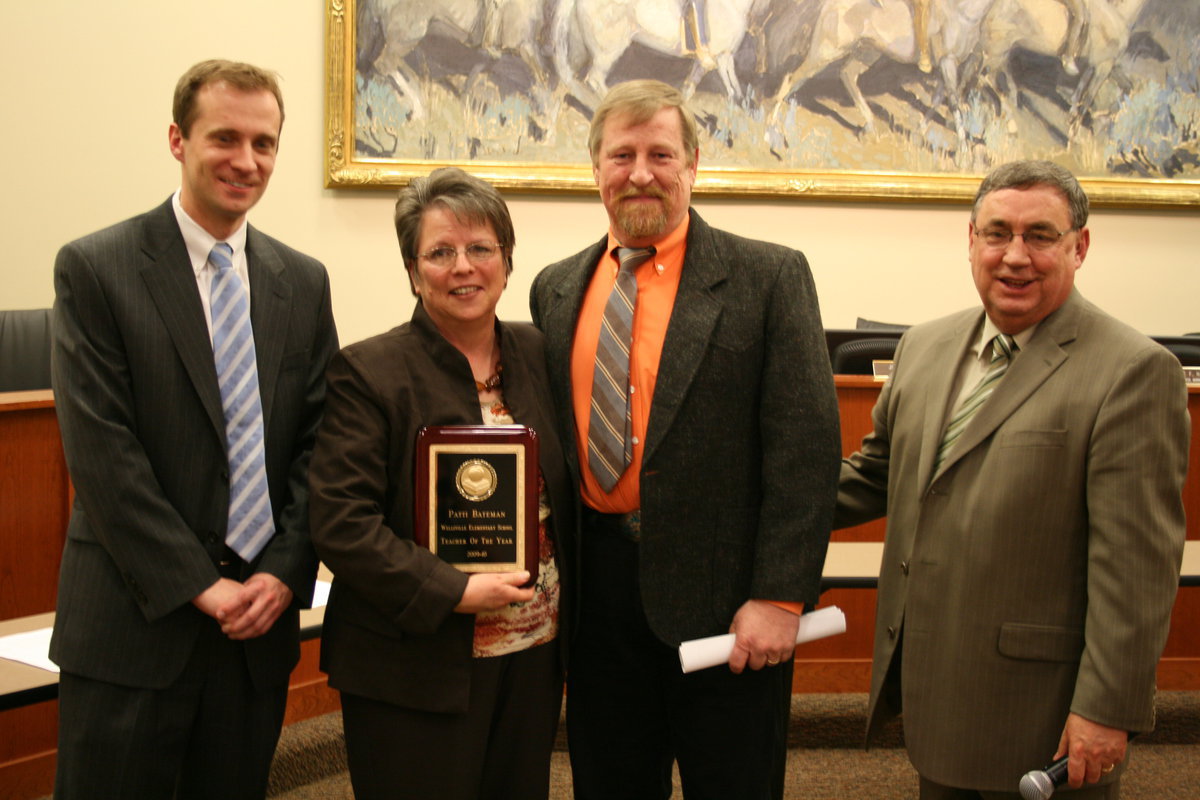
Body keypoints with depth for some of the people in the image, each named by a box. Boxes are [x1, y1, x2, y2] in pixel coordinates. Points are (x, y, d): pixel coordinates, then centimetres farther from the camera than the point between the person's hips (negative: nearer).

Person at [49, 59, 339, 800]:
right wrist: (198, 585, -13)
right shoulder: (94, 268, -6)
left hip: (260, 619, 4)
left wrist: (285, 573, -5)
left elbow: (319, 440, 6)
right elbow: (101, 451, -11)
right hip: (134, 624, -4)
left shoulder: (304, 281, 8)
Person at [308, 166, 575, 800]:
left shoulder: (537, 355, 7)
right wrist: (452, 592, -19)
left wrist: (562, 605, 4)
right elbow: (338, 522, -14)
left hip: (534, 657, 5)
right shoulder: (368, 372, -8)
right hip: (416, 672, -5)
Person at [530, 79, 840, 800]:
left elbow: (806, 447, -10)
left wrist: (778, 598, -15)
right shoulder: (555, 289, 10)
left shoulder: (770, 278, -4)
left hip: (724, 602, -4)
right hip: (596, 597, 4)